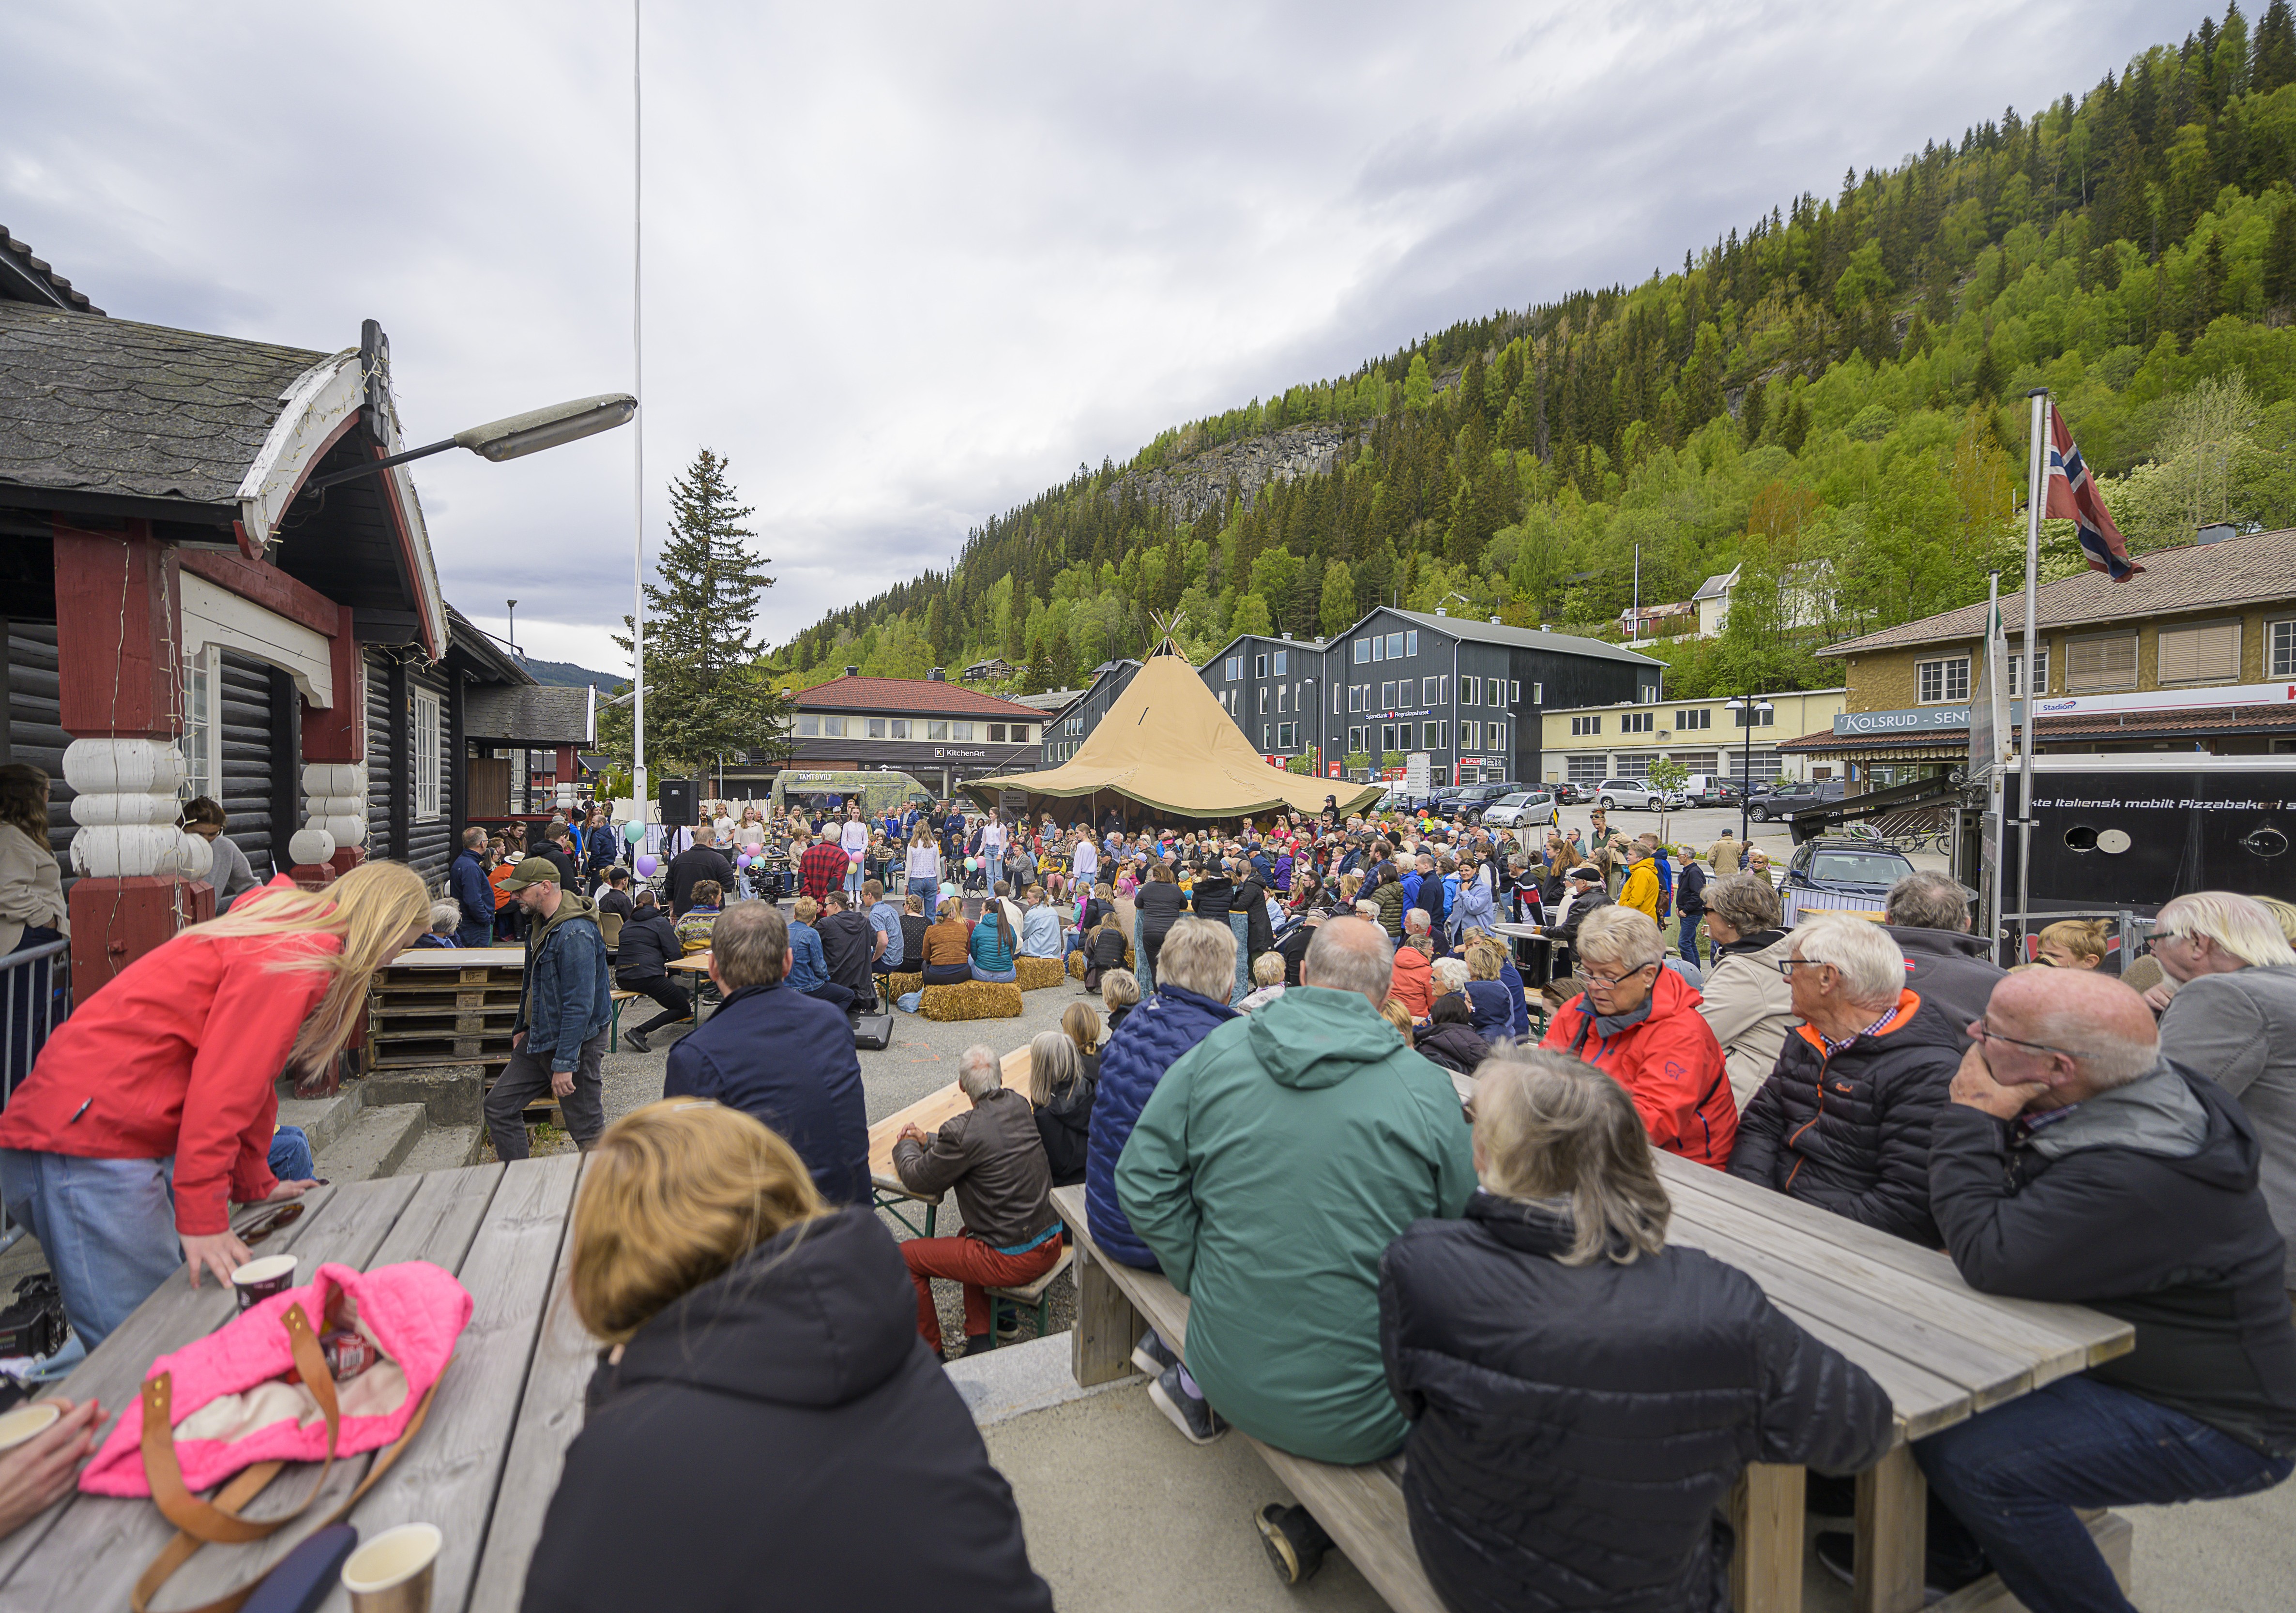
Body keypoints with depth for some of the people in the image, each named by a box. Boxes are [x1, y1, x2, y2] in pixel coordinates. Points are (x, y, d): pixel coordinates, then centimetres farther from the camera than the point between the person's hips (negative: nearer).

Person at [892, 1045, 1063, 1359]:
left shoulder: (962, 1131, -22)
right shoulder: (1019, 1106, 0)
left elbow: (918, 1180, -5)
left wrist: (906, 1147, 15)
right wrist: (928, 1142, 20)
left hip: (1014, 1262, -7)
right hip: (1051, 1242, 8)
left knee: (907, 1256, 9)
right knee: (968, 1236, 33)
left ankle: (930, 1353, 24)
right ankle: (979, 1341, 30)